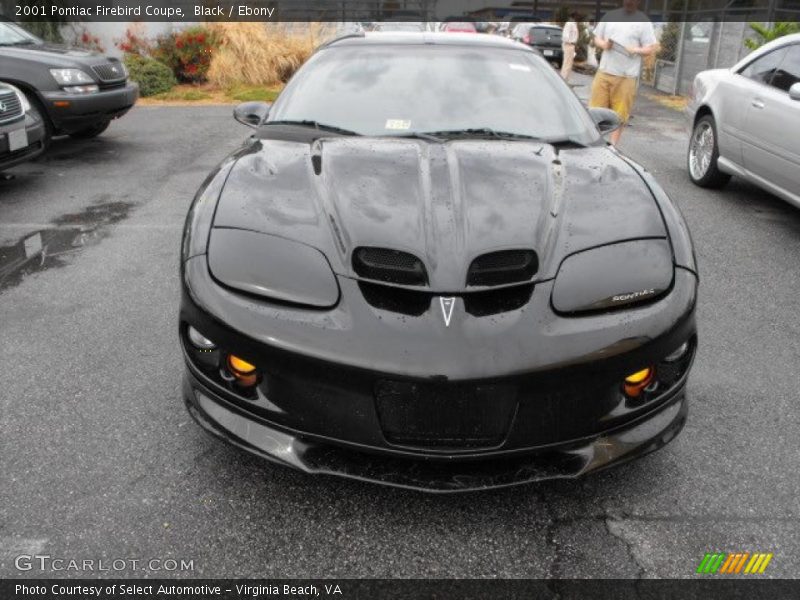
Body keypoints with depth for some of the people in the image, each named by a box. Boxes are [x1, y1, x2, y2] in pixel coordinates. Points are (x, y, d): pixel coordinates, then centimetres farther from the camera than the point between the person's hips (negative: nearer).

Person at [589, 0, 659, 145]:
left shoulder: (643, 21, 2)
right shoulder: (610, 16, 11)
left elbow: (652, 48, 1)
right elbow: (597, 38, 17)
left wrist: (636, 50, -18)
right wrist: (603, 44, -5)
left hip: (626, 76, -2)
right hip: (604, 72, 3)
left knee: (620, 114, -2)